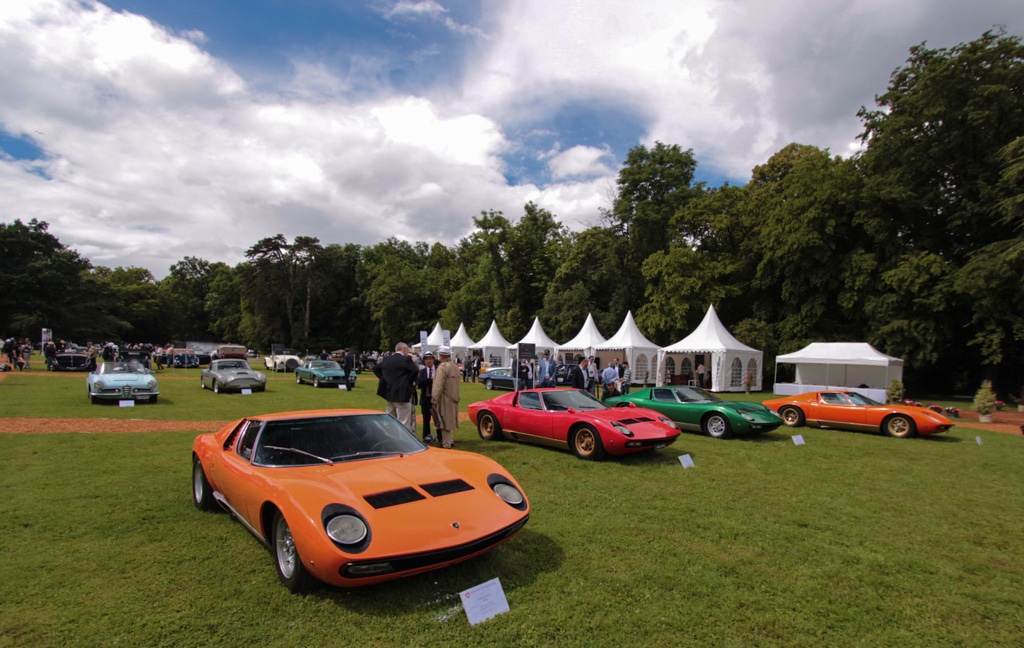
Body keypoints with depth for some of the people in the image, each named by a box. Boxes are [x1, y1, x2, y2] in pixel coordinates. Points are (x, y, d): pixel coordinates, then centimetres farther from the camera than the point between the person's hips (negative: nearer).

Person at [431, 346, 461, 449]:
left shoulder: (443, 367, -17)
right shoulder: (455, 366, 9)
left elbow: (438, 386, -19)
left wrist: (434, 401, -16)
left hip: (445, 399, -8)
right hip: (453, 398, 8)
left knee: (443, 421, 0)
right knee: (448, 420, 20)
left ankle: (446, 444, 5)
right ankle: (450, 440, 28)